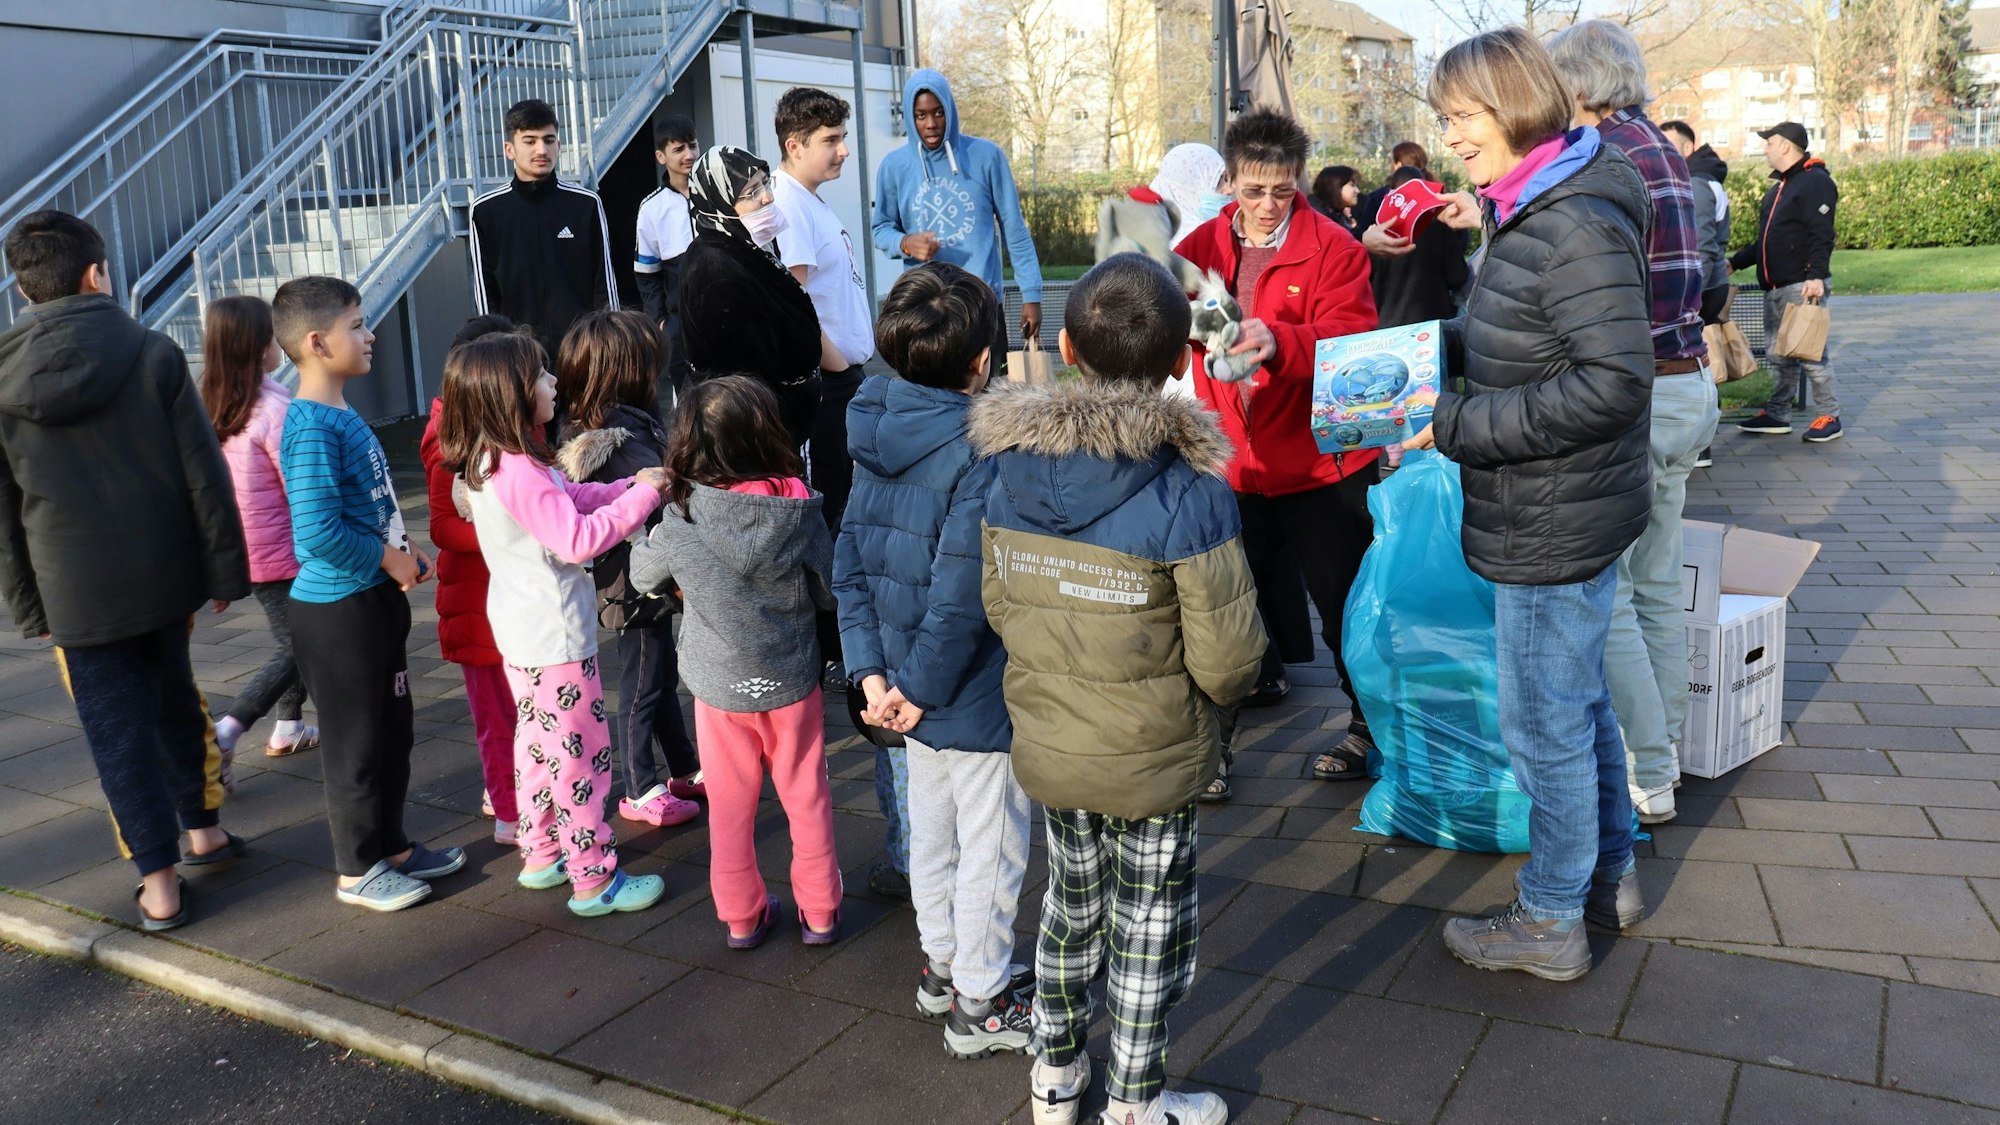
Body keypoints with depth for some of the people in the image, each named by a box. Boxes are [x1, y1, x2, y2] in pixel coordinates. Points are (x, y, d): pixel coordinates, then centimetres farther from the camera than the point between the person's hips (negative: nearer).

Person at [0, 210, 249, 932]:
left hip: (75, 590, -1)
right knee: (175, 701, 22)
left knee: (119, 733, 7)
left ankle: (160, 885, 12)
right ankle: (203, 830, 35)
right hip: (164, 570, 1)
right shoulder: (153, 355, -7)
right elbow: (204, 473, -7)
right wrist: (224, 568, 0)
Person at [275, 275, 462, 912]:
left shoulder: (341, 416, 8)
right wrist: (389, 560, -15)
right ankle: (356, 871, 22)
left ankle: (391, 847, 36)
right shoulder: (312, 427, -21)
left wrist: (406, 556, 5)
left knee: (393, 733, 20)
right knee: (355, 743, 5)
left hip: (375, 599, 9)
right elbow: (317, 531, -28)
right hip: (338, 609, -9)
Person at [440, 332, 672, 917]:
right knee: (580, 754, 0)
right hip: (555, 634, -10)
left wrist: (628, 486, 0)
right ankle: (594, 880, 10)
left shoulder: (488, 463, 6)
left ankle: (541, 856, 35)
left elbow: (569, 498, 11)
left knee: (537, 742, 21)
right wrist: (640, 497, -21)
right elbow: (578, 539, -30)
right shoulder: (519, 472, -26)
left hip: (520, 629, 10)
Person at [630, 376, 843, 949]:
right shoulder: (798, 509, -17)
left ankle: (741, 916, 29)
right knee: (807, 797, 16)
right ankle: (820, 912, 27)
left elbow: (644, 575, 1)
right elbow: (829, 591, -6)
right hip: (792, 680, 0)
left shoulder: (683, 520, -18)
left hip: (720, 686, 0)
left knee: (730, 805, 16)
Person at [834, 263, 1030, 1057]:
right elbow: (959, 599, -28)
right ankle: (979, 1005, 25)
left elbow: (849, 568, 0)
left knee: (931, 835, 23)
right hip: (979, 702, -8)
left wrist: (872, 671, -1)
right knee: (990, 855, 10)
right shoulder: (980, 460, -24)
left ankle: (942, 966, 43)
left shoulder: (876, 445, 0)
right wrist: (921, 689, -16)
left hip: (919, 698, 8)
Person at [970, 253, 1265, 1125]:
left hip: (1045, 747, 5)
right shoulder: (1189, 495, -24)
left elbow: (1000, 606, -1)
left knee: (1071, 898, 26)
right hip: (1153, 760, -4)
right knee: (1150, 925, 16)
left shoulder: (1007, 472, -9)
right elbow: (1227, 659, -20)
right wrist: (1217, 691, 2)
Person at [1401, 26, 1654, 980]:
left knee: (1544, 724, 5)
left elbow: (1613, 380, -27)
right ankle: (1609, 874, 42)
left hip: (1558, 526, -10)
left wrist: (1454, 425, -26)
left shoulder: (1576, 226, -23)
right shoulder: (1531, 214, 8)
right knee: (1577, 701, 23)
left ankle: (1549, 923, 23)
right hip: (1553, 517, 10)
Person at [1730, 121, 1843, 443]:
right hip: (1775, 289, 9)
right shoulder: (1778, 187, 21)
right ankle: (1777, 415, 19)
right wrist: (1735, 262, 24)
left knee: (1811, 354, -6)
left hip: (1802, 286, -9)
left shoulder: (1816, 182, -8)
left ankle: (1829, 417, 1)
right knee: (1780, 356, 12)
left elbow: (1822, 235, -18)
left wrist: (1816, 275, -27)